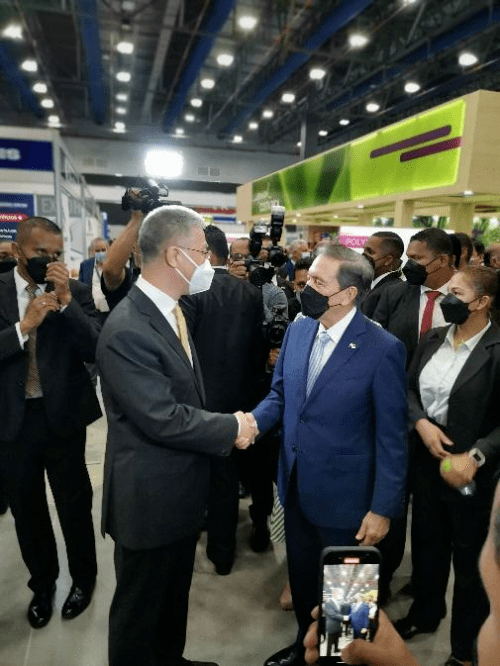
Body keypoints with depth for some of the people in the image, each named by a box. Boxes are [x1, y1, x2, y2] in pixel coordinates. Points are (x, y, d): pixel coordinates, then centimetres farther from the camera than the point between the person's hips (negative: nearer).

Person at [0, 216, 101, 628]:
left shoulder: (77, 292, -5)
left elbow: (96, 351, -15)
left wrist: (66, 300, -23)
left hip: (64, 416, -1)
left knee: (75, 505, 14)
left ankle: (84, 577, 39)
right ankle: (43, 583, 42)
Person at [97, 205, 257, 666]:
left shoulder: (171, 309, 3)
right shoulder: (127, 330, -27)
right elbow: (163, 420, -26)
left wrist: (225, 422, -1)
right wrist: (231, 428, -15)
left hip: (181, 490, 9)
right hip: (149, 498, -9)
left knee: (175, 592, 29)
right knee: (140, 606, 17)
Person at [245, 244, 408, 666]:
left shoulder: (383, 349, -21)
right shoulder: (298, 330, -4)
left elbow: (392, 437, -16)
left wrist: (384, 508, -12)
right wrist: (249, 423, -12)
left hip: (342, 495, -5)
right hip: (296, 485, 5)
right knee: (301, 576, 26)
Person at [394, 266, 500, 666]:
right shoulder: (433, 340, 1)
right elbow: (409, 388, 6)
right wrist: (421, 423, -11)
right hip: (427, 460, 5)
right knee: (426, 542, 23)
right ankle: (425, 612, 50)